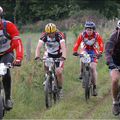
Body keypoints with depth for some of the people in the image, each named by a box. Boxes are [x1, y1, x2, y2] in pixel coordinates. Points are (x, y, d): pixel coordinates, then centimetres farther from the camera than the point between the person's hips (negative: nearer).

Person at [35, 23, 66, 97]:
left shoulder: (59, 35, -28)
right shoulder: (44, 36, -23)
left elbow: (63, 47, -40)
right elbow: (38, 47, -32)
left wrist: (64, 57, -56)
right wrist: (37, 56, -50)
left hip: (58, 55, -3)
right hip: (49, 55, 3)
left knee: (59, 73, -13)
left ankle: (60, 89, 7)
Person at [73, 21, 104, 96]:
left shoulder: (97, 35, -22)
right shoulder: (82, 35, -22)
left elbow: (101, 44, -26)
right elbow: (77, 43, -26)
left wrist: (100, 52, -43)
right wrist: (75, 51, -42)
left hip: (93, 51, 0)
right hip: (85, 50, 0)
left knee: (93, 68, -12)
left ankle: (94, 87, -6)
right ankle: (82, 72, -14)